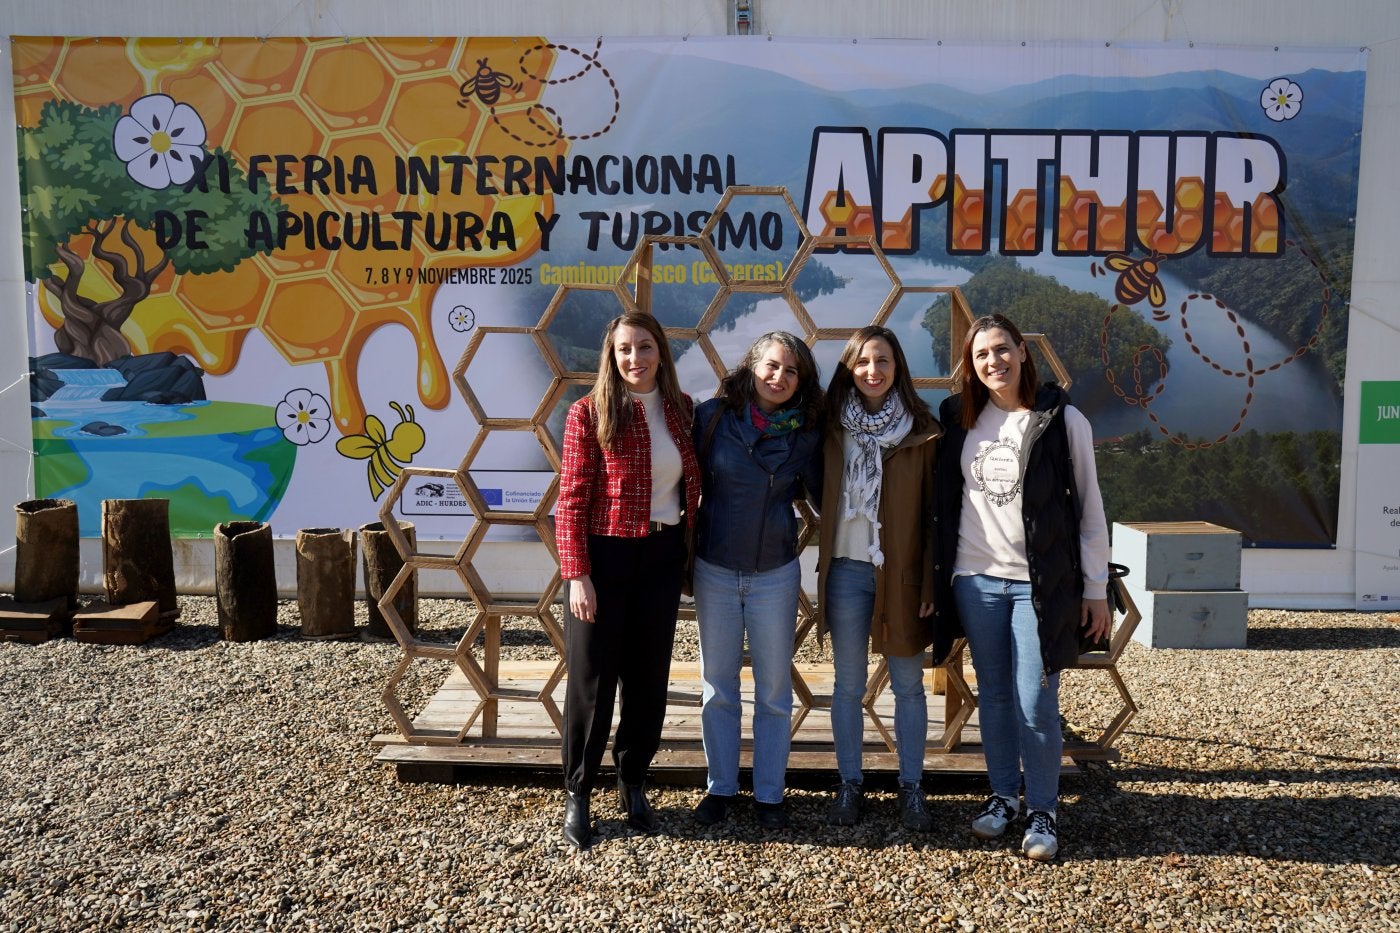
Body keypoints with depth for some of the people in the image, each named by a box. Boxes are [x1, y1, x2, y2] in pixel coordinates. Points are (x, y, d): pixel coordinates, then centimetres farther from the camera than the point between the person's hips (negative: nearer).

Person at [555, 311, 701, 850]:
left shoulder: (679, 410, 5)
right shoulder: (589, 412, -8)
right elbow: (571, 500, -10)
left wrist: (687, 549, 9)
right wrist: (576, 574, -15)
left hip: (662, 557, 4)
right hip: (605, 557, -4)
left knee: (649, 676, 12)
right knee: (593, 679, 3)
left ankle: (633, 785, 30)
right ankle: (577, 794, 19)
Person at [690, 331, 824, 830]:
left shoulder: (805, 431, -3)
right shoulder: (712, 416, -7)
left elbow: (820, 491, 9)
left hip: (775, 574, 1)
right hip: (714, 569, 0)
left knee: (775, 690, 9)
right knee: (718, 686, 11)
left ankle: (769, 793, 24)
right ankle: (720, 786, 26)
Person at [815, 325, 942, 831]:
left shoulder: (922, 431, -2)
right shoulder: (832, 425, 2)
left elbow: (934, 512, -2)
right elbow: (816, 493, 12)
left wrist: (931, 581, -6)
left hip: (903, 572, -1)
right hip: (847, 569, 1)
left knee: (908, 684, 9)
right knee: (848, 684, 9)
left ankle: (911, 787, 23)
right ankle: (849, 784, 23)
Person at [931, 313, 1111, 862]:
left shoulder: (1061, 419, -4)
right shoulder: (960, 419, 5)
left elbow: (1089, 508, -2)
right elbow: (945, 503, 12)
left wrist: (1096, 589, -2)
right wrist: (937, 576, 10)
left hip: (1040, 583, -3)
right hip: (976, 580, 3)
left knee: (1036, 706, -3)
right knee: (994, 696, 12)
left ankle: (1043, 812, 15)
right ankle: (1003, 794, 29)